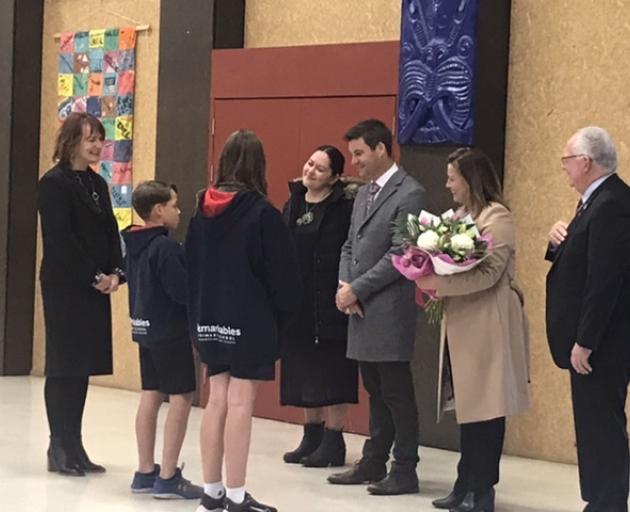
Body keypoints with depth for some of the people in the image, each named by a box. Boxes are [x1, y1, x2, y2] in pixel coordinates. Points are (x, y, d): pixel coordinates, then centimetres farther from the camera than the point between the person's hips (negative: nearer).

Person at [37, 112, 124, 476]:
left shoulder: (97, 184, 14)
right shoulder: (54, 183, -9)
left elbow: (111, 232, 12)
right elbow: (61, 238, -15)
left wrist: (115, 274, -3)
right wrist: (95, 277, -15)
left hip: (95, 289, 7)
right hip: (65, 288, -7)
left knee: (83, 367, 8)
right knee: (64, 367, -2)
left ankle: (74, 447, 12)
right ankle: (61, 448, 4)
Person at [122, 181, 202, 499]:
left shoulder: (133, 245, 9)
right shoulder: (165, 247, -19)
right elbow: (182, 290, -22)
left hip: (144, 328, 9)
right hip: (171, 331, -9)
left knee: (150, 396, 12)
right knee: (181, 398, -4)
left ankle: (145, 472, 16)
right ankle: (168, 478, -5)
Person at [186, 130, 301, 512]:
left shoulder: (204, 211, 5)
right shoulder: (262, 213, -12)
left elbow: (191, 264, 10)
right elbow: (282, 270, -10)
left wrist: (199, 311, 15)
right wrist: (283, 313, 3)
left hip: (211, 319, 6)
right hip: (250, 320, -6)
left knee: (217, 401, 11)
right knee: (240, 403, -4)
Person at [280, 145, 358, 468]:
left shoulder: (345, 207, -9)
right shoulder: (293, 205, 11)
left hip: (330, 302, -7)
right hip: (297, 302, 7)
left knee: (331, 370, 0)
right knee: (303, 370, 13)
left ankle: (333, 441, 8)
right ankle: (312, 436, 24)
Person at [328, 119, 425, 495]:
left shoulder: (409, 194, -11)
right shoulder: (364, 194, 16)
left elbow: (399, 255, -17)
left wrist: (357, 290, -14)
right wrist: (344, 285, 0)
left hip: (388, 311, -8)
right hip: (361, 309, 8)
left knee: (397, 393, -2)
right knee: (376, 392, 15)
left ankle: (405, 472, 3)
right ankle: (373, 464, 21)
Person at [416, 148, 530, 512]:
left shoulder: (497, 217, -10)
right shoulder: (461, 215, 17)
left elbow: (488, 273, -19)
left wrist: (441, 284, -24)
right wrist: (432, 278, 0)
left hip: (486, 325, -8)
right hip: (461, 324, 8)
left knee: (485, 407, -4)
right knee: (468, 406, 11)